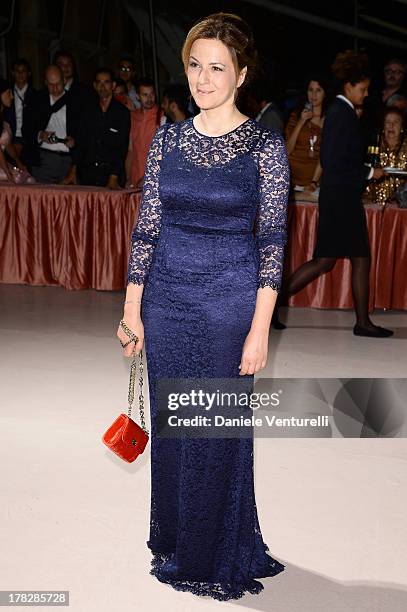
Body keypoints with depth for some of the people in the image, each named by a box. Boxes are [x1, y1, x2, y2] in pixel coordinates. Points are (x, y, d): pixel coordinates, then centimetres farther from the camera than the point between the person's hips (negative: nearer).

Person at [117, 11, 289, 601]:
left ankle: (219, 557, 25)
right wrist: (133, 307, 3)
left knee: (222, 430, 5)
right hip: (167, 297, 4)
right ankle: (175, 543, 33)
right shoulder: (167, 138, 5)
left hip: (230, 298, -4)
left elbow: (272, 240, -8)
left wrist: (260, 329, -13)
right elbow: (147, 226, 7)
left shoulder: (265, 144, -6)